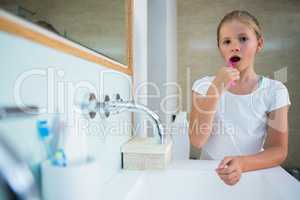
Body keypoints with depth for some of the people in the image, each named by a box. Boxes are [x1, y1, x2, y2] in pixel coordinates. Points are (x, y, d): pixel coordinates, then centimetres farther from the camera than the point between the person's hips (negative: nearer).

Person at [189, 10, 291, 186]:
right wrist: (215, 90, -21)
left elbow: (279, 150, -5)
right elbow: (197, 141, -13)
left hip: (252, 175, 1)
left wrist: (242, 163, -23)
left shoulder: (274, 91, -4)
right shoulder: (204, 85, -4)